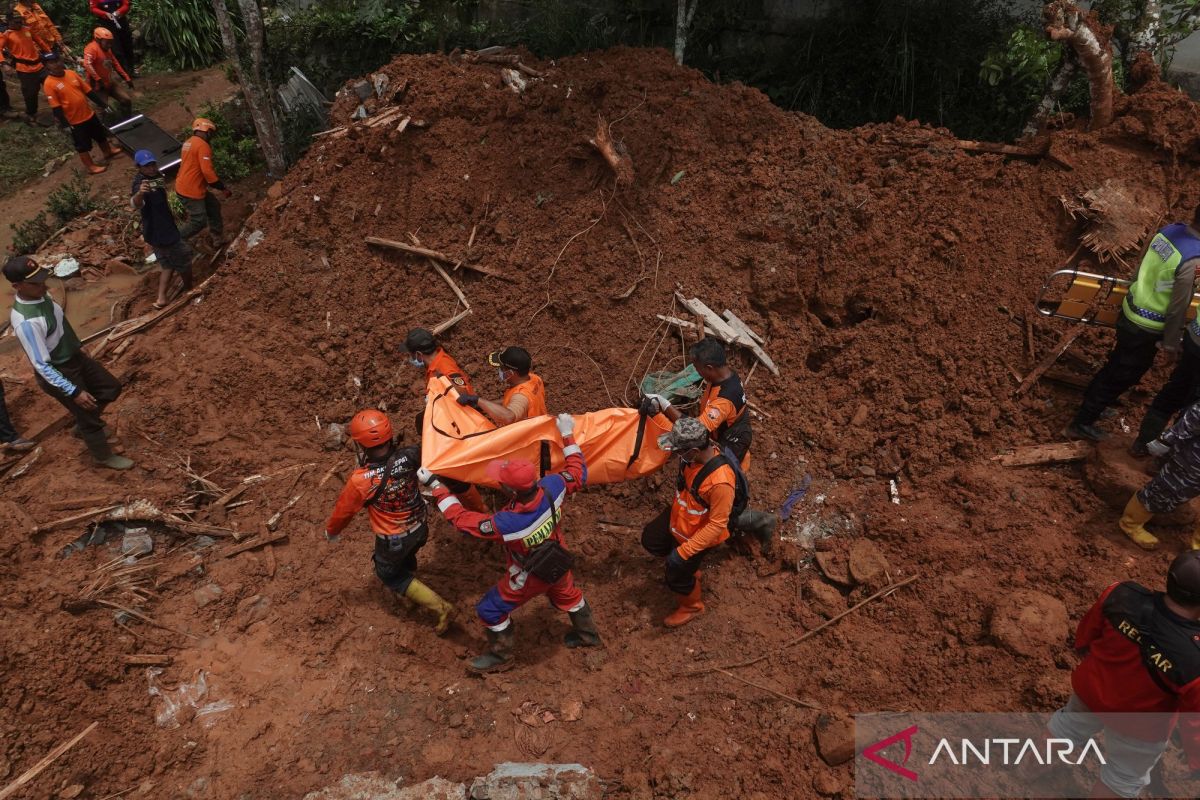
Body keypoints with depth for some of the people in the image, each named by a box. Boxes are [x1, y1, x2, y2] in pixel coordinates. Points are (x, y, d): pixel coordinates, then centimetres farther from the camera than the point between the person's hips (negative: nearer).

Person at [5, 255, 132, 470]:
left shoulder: (40, 295, -10)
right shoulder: (25, 322, -35)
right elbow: (41, 365, -29)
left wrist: (78, 346, 22)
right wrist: (74, 392, -27)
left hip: (74, 357, 8)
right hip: (57, 374, -8)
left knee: (111, 388, 21)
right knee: (88, 416, 10)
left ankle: (84, 425, 45)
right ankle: (104, 456, 36)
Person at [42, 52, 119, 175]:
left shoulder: (71, 73, 0)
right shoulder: (49, 83, -16)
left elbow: (88, 90, 7)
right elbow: (56, 107, -17)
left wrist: (102, 104, 6)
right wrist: (65, 124, -20)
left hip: (89, 114, 6)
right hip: (74, 120, -6)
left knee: (101, 134, 24)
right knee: (82, 145, 8)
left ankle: (108, 152, 47)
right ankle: (90, 166, 22)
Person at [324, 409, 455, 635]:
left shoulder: (360, 480, -32)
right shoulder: (409, 456, -26)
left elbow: (344, 510, -12)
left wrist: (331, 531, 9)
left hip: (394, 540, -5)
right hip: (420, 527, 5)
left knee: (390, 575, 22)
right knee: (407, 559, 34)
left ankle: (441, 608, 16)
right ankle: (410, 588, 64)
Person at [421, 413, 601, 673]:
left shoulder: (507, 523, -43)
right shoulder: (552, 487, -33)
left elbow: (462, 518, -30)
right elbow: (578, 472, -10)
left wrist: (435, 485, -24)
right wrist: (568, 435, -3)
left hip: (531, 576, -6)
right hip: (558, 562, 6)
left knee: (491, 610, 17)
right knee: (566, 593, 34)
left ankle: (500, 656, 39)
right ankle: (588, 634, 57)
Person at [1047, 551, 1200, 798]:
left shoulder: (1121, 595, -29)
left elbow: (1087, 630, -6)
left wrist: (1085, 649, 18)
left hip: (1089, 688, 4)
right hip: (1138, 726, -4)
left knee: (1069, 726, 36)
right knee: (1123, 778, 28)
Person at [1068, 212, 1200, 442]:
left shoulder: (1169, 230, -6)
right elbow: (1178, 309, -21)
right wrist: (1172, 343, -8)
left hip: (1129, 312, 8)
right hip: (1146, 328, -7)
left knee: (1116, 365, 27)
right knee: (1122, 376, 9)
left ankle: (1093, 404, 45)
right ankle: (1081, 423, 21)